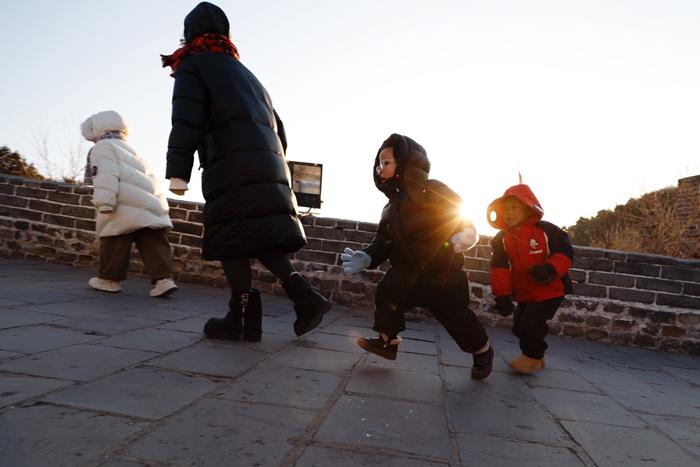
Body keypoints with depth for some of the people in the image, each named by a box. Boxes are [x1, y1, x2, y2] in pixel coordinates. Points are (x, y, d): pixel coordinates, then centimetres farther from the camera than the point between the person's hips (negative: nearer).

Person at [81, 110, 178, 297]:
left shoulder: (103, 147, 7)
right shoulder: (129, 149, 34)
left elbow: (106, 176, -11)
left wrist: (104, 203, -18)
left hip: (127, 206, -7)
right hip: (152, 202, 8)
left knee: (114, 242, 5)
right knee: (154, 244, 2)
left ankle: (109, 279, 15)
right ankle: (163, 278, -4)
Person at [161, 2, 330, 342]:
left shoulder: (193, 65, 11)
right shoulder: (245, 73, 32)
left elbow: (186, 121, -7)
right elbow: (278, 128, 28)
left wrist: (177, 171, -12)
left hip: (232, 165, -7)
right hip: (269, 164, 7)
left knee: (231, 239, -5)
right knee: (259, 237, 9)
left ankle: (244, 316, -5)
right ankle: (304, 295, -1)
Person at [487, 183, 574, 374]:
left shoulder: (546, 230, -13)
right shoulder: (501, 238, -3)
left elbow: (565, 253, -13)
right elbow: (499, 267, -8)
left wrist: (550, 269, -32)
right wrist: (502, 294, -15)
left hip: (550, 290, -5)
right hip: (523, 293, 5)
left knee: (532, 323, -12)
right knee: (520, 325, 10)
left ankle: (533, 357, 14)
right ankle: (533, 355, 36)